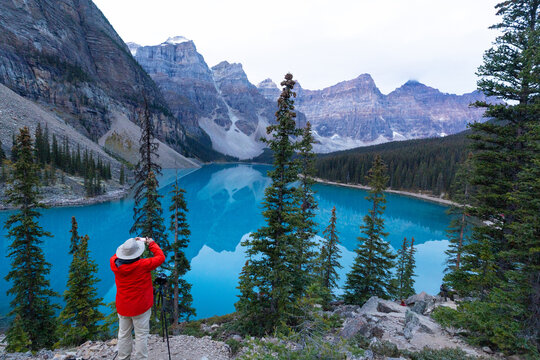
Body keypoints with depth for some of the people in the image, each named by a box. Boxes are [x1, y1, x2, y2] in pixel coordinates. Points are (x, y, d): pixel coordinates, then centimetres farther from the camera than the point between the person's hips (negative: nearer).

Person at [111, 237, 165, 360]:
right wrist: (151, 243, -2)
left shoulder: (115, 264, -10)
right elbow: (161, 257, -12)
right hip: (140, 308, -5)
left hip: (122, 307, 5)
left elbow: (116, 256, 14)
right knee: (141, 335, 7)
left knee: (123, 335, 18)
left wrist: (132, 242, 8)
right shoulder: (143, 265, -23)